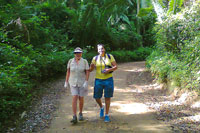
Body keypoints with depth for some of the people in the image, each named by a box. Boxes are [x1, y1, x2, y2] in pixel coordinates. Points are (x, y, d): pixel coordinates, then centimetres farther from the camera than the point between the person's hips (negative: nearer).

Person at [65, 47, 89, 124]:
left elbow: (87, 72, -7)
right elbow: (68, 72, 5)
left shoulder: (84, 61, -6)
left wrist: (86, 82, -18)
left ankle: (80, 113, 30)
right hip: (73, 82, 0)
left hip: (82, 82, 0)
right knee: (74, 98, -12)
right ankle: (74, 117, -14)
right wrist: (66, 82, 4)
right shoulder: (70, 61, -2)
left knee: (81, 98, 7)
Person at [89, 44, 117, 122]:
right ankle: (101, 108, 36)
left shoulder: (110, 56, -1)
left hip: (108, 80, -1)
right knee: (97, 97, 3)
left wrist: (109, 70, -20)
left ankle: (107, 115, 15)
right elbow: (90, 69, 2)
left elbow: (115, 66, -1)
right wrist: (92, 66, -22)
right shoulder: (95, 58, 1)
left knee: (107, 97, 3)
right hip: (98, 80, 1)